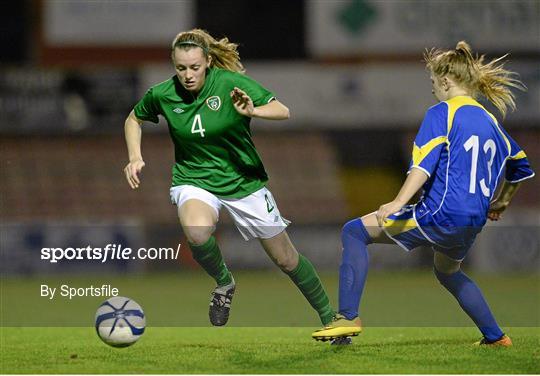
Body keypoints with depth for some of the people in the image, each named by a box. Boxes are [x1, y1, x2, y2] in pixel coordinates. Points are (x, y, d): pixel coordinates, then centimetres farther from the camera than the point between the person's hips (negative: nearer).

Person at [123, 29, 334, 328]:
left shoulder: (231, 83, -18)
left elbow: (283, 111, -23)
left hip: (243, 180, 0)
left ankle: (328, 317, 30)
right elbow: (134, 119, 10)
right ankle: (224, 283, -5)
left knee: (285, 258, 7)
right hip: (193, 180, 0)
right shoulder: (161, 95, -11)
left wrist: (252, 111, -42)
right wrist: (135, 157, -4)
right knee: (197, 233, -35)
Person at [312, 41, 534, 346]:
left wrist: (399, 202, -26)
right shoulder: (490, 121, 17)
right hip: (472, 225, 8)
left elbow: (425, 162, -18)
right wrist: (502, 202, 44)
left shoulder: (442, 112, -4)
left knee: (355, 232, 1)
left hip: (439, 215, -8)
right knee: (448, 272, 37)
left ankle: (348, 316, -9)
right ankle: (495, 336, 34)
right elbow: (520, 166, 29)